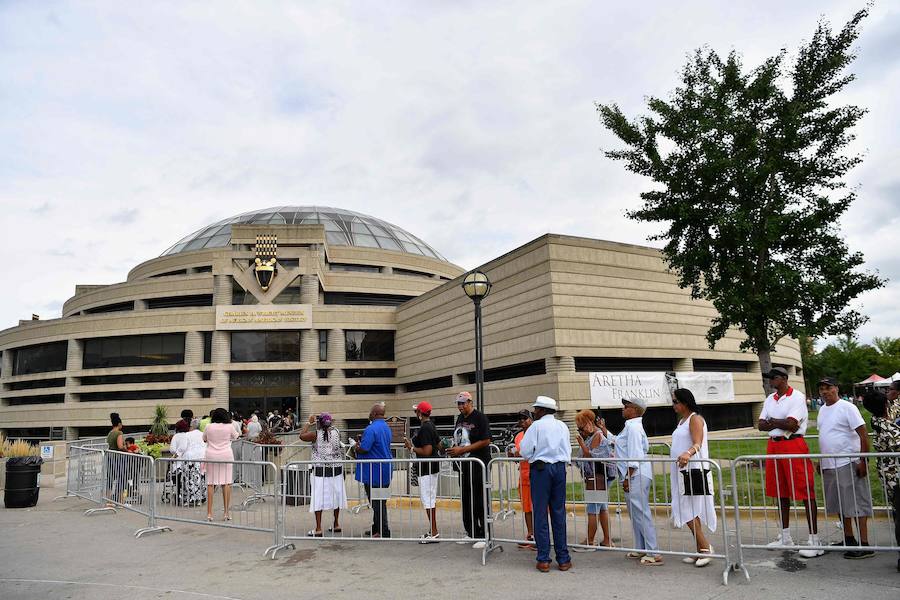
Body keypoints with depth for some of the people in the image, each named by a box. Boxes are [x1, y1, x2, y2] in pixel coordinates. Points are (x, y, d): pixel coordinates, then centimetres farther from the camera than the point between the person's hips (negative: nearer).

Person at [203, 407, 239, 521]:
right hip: (226, 455, -1)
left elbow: (204, 439, 15)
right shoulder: (229, 427, -1)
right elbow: (235, 437, 16)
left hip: (211, 456, 1)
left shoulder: (209, 427, 0)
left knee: (210, 483, 5)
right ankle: (227, 513, 3)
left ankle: (209, 513, 4)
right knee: (226, 483, 2)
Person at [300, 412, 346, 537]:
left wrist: (309, 422, 6)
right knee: (335, 496, 14)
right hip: (336, 469, 4)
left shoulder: (316, 434, -13)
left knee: (319, 498, 0)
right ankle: (336, 524, 24)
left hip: (320, 470, -4)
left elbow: (302, 435, -1)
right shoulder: (336, 432, -2)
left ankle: (318, 529, 0)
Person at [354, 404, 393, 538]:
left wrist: (357, 447, -3)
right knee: (381, 500, 16)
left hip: (374, 471, -9)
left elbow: (364, 449, -25)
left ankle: (383, 531, 3)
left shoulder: (371, 429, -20)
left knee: (376, 502, -1)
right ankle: (377, 528, 27)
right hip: (385, 471, 9)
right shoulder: (386, 428, 11)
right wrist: (363, 439, 14)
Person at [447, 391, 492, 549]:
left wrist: (462, 450, -18)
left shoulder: (480, 418, -9)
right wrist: (454, 450, 2)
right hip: (464, 465, 8)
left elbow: (485, 441, -16)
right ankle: (471, 533, 23)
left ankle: (483, 536, 4)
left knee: (479, 502, -4)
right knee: (466, 500, 12)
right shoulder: (460, 418, 14)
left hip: (478, 465, -8)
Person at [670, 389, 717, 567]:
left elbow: (697, 444, -25)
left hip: (693, 470, -9)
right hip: (683, 471, 9)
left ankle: (705, 546, -3)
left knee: (688, 511, -11)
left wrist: (687, 454, -43)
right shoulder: (682, 420, 17)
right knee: (690, 512, 10)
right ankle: (700, 551, 15)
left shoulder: (695, 419, -10)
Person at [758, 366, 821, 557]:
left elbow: (792, 425, -17)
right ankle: (785, 537, 25)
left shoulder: (797, 397, -8)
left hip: (794, 445, -8)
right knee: (781, 493, 14)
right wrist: (780, 423, -8)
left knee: (805, 493, -5)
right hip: (773, 446, 8)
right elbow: (761, 425, 8)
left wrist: (772, 421, -3)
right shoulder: (770, 399, 14)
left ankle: (814, 541, 0)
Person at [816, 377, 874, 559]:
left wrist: (863, 461, -18)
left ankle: (864, 546, 2)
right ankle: (849, 540, 27)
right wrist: (821, 460, 20)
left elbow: (863, 435, -14)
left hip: (847, 464, -8)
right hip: (829, 465, 8)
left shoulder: (847, 408, -11)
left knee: (855, 504, -4)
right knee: (840, 505, 15)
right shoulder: (822, 410, 12)